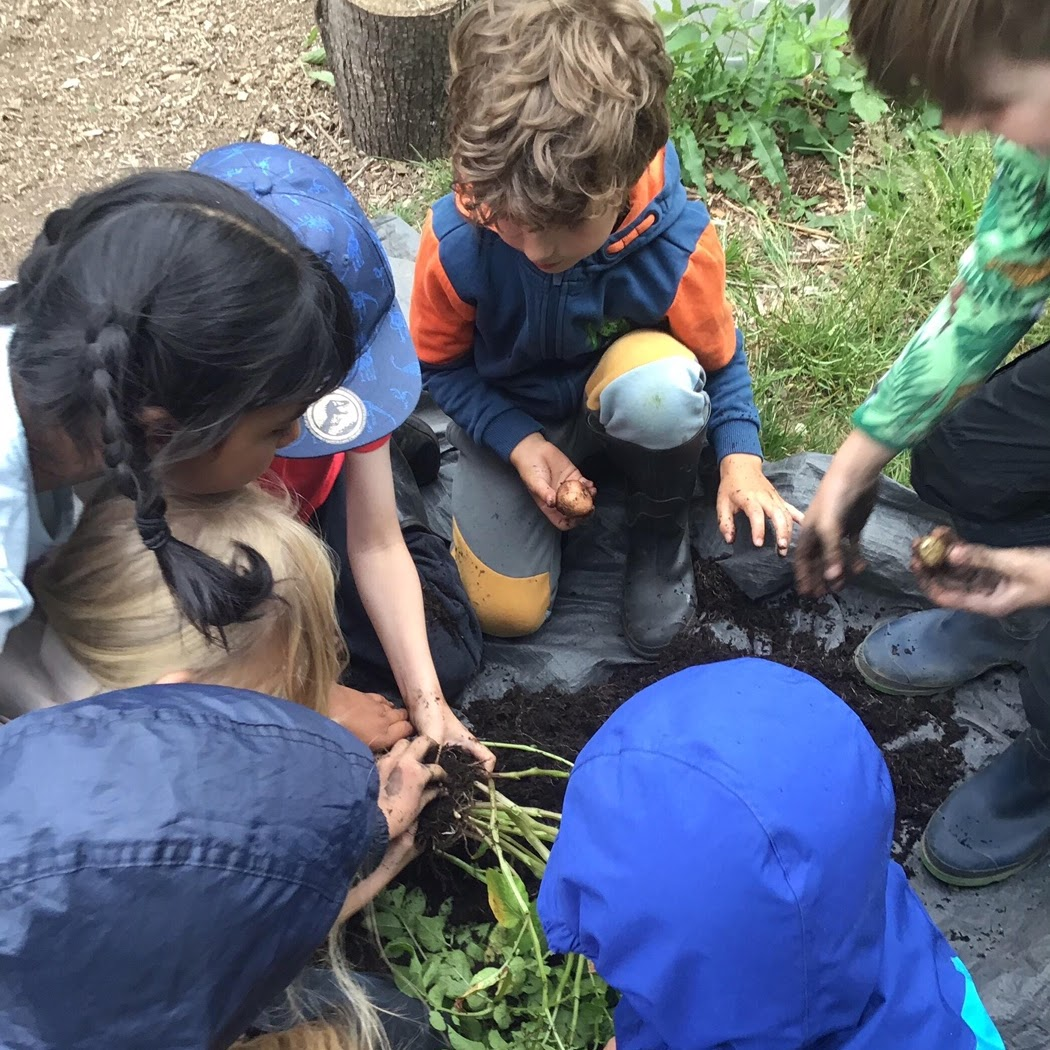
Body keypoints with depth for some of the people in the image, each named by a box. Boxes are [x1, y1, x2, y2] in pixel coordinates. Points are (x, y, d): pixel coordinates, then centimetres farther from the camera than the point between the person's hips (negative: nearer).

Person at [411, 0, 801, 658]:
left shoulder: (679, 245, -29)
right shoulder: (455, 242, -29)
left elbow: (720, 360, -9)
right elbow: (441, 364, -10)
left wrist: (741, 459, -24)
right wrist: (521, 444, -23)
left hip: (623, 406, -1)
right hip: (509, 420, 1)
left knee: (658, 383, -40)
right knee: (507, 612, -9)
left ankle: (661, 529, -6)